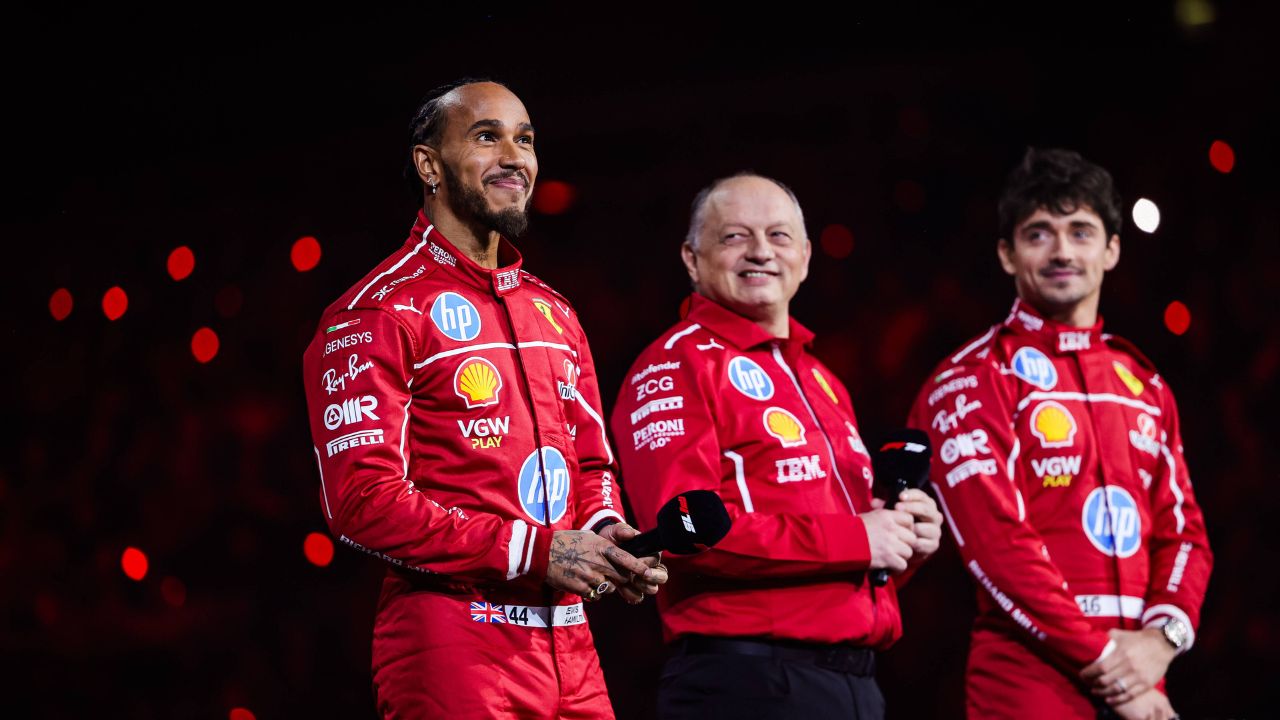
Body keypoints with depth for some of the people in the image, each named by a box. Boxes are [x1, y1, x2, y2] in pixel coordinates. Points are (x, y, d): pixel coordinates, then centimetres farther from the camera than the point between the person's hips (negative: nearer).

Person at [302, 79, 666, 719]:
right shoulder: (380, 311, -7)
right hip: (452, 642, -7)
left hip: (569, 646, 7)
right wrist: (535, 551, -18)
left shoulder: (553, 314, 18)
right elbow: (362, 501, -16)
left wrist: (604, 533, -1)